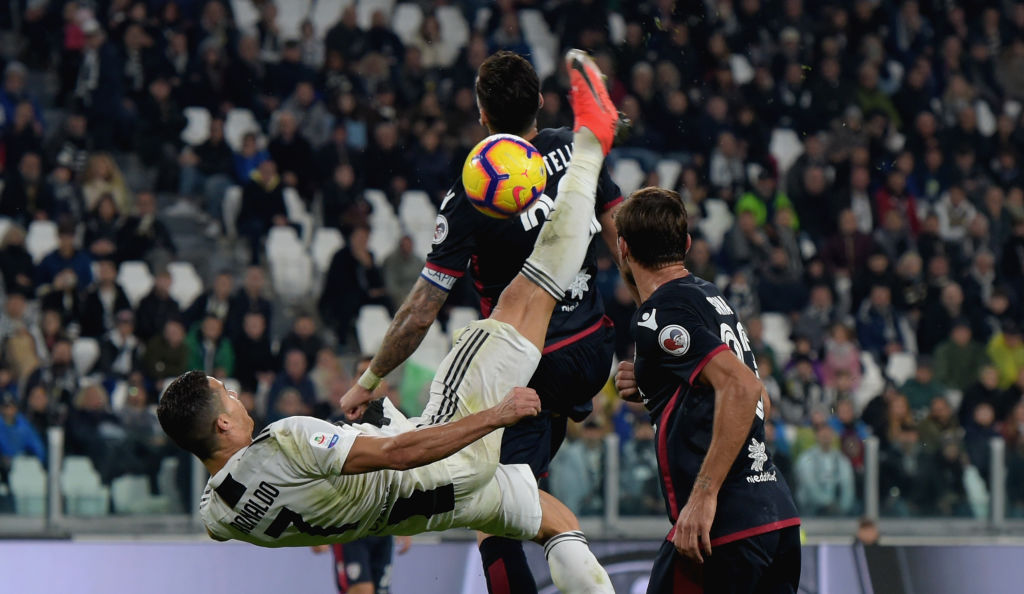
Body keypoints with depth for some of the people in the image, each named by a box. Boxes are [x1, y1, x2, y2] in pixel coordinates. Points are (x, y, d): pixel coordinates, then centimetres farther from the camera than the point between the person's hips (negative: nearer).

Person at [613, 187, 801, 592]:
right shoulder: (710, 297, 19)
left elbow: (742, 388, -22)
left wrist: (704, 495, -25)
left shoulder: (659, 315, -9)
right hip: (778, 512, 9)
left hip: (723, 528, -9)